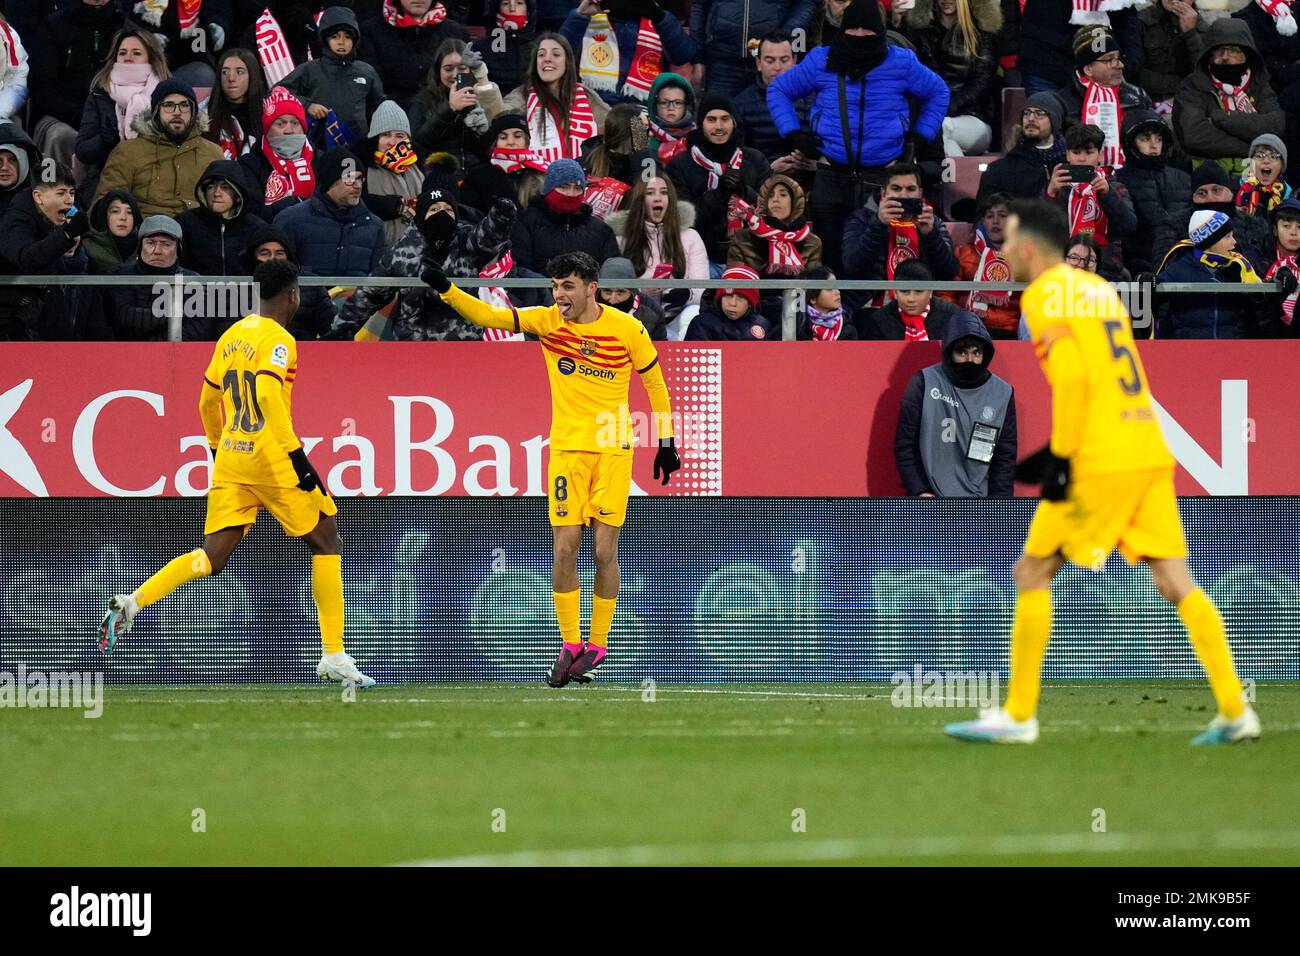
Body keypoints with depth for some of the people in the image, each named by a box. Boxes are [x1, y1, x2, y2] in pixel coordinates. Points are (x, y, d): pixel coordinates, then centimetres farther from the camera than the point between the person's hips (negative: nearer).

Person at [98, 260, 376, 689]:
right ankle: (334, 656, 6)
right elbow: (268, 395, -24)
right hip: (271, 457, -7)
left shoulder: (231, 336, 15)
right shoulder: (278, 339, -9)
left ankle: (131, 603, -14)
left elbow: (207, 403, 21)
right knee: (326, 541, 7)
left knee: (213, 557, 6)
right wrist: (297, 455, -23)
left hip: (230, 457, 7)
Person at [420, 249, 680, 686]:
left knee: (604, 550, -3)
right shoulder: (548, 321, -2)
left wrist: (666, 442, 9)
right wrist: (446, 289, -24)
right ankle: (570, 645, 6)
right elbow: (488, 316, -9)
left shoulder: (627, 329, -5)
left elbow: (654, 382, 7)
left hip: (613, 451, -2)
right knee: (565, 548, -5)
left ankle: (597, 645, 10)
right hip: (566, 449, 2)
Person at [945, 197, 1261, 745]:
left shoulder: (1044, 295, -5)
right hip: (1150, 451, 8)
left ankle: (1018, 715, 5)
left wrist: (1061, 458, -14)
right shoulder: (1097, 289, 20)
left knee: (1032, 572, 4)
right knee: (1175, 581, 4)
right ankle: (1235, 712, -5)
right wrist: (1059, 450, 22)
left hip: (1101, 463, -8)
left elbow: (1071, 376, -17)